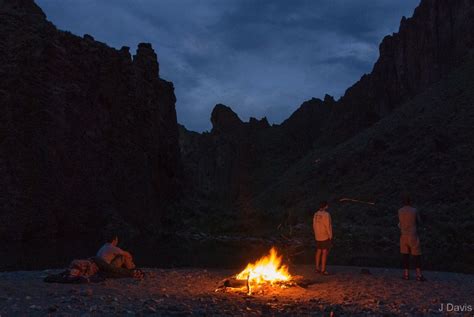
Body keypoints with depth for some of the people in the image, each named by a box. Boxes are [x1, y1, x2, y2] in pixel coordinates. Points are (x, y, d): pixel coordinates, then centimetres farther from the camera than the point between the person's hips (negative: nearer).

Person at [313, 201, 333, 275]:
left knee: (318, 252, 15)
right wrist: (330, 236, -10)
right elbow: (328, 226, -18)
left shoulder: (316, 214, 3)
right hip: (325, 237, -7)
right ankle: (323, 270, -1)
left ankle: (317, 268, 21)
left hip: (318, 237, 7)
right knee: (324, 253, -2)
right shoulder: (326, 214, -18)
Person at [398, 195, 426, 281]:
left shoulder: (400, 211, 0)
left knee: (405, 255, 9)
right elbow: (419, 222, 4)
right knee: (416, 255, 4)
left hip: (403, 236, 3)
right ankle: (419, 275, 3)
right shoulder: (414, 211, -7)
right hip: (413, 235, -3)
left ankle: (406, 274, 12)